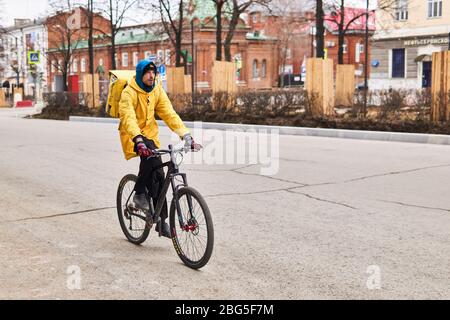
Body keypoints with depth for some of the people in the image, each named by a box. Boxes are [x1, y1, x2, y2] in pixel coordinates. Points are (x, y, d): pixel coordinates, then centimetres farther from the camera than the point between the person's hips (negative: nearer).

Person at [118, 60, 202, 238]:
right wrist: (139, 140, -48)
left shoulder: (157, 91, -2)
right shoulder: (129, 93, -18)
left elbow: (170, 115, -6)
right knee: (150, 156, -36)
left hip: (150, 135, 5)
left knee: (158, 175, -2)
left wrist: (187, 136, -18)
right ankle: (139, 194, -16)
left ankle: (162, 220, 7)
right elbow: (128, 118, -32)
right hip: (132, 137, -5)